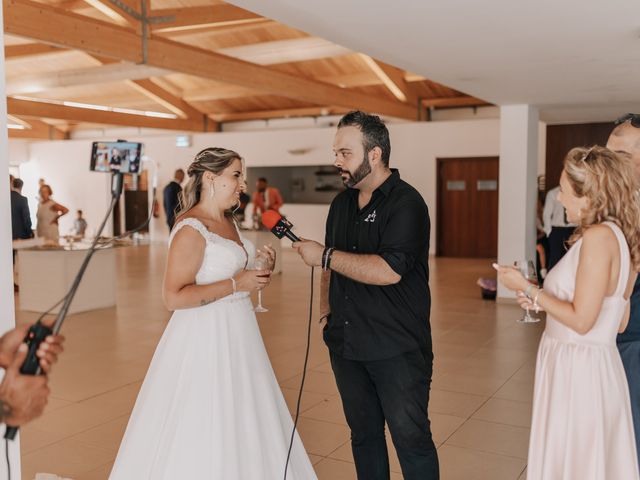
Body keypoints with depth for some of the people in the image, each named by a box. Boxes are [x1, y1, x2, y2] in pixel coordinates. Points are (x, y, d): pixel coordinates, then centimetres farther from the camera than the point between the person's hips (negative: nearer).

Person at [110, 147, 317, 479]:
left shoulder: (227, 222, 8)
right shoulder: (191, 229, -18)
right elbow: (174, 297, -23)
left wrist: (256, 263, 3)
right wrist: (236, 284, -22)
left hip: (237, 334, 9)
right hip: (205, 338, -9)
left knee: (238, 424, 17)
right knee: (202, 431, 3)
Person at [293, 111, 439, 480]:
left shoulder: (406, 203, -14)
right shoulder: (342, 203, 10)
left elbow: (388, 271, -27)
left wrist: (324, 256, -19)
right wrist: (326, 306, 8)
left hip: (398, 349, -7)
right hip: (346, 344, 7)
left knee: (411, 437, 3)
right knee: (363, 434, 18)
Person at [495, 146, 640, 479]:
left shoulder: (599, 236, -20)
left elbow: (581, 320, -22)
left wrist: (527, 288, -12)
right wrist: (540, 300, 11)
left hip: (577, 369, -9)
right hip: (591, 364, 9)